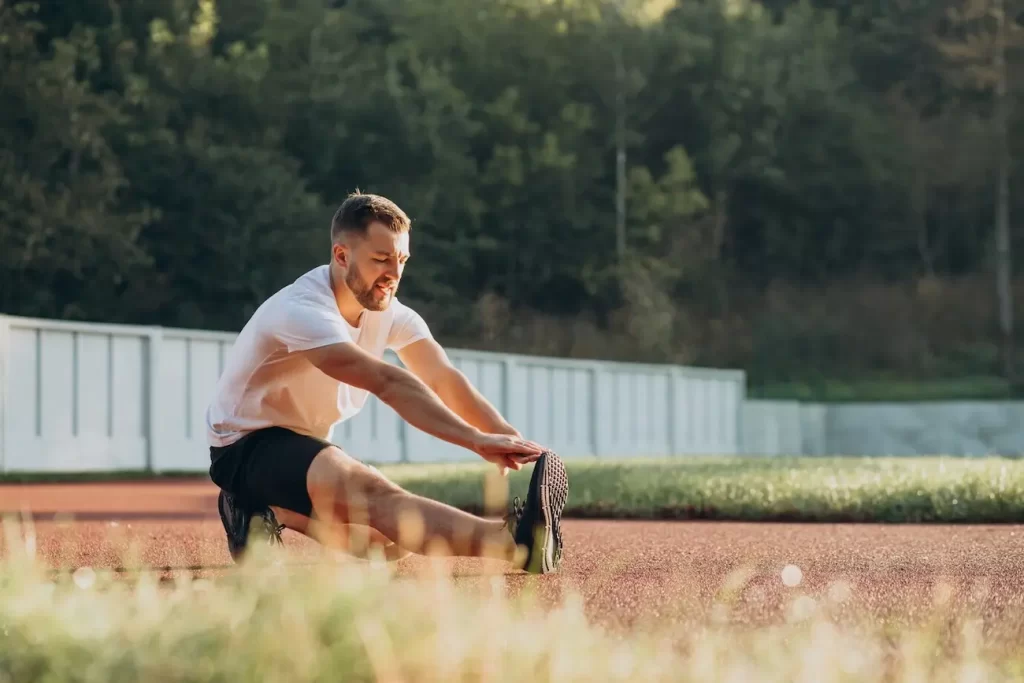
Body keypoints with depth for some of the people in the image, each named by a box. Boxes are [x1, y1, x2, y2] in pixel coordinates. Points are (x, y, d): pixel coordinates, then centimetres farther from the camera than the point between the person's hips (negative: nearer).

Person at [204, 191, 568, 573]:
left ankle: (267, 512, 13)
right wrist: (477, 440, -49)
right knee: (374, 492, -35)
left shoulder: (389, 312, -3)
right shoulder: (302, 311, -28)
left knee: (390, 541, -2)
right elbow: (388, 383, -41)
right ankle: (514, 542, -58)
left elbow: (444, 380, -17)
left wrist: (508, 439, -35)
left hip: (305, 446, 10)